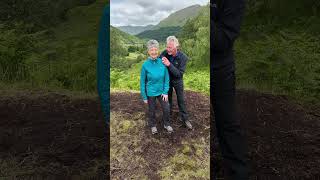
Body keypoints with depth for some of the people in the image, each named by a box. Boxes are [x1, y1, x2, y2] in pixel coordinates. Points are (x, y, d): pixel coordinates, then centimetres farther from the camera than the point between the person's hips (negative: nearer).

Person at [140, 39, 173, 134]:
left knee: (166, 109, 10)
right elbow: (142, 82, -9)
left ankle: (167, 124, 36)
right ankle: (153, 125, 41)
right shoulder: (145, 65, -16)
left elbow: (166, 78, -3)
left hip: (161, 91, 2)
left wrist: (165, 92, -7)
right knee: (152, 110, 15)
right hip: (151, 93, -2)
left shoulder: (162, 62, -10)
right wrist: (144, 97, -6)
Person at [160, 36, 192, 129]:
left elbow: (179, 74, -30)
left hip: (177, 81, -2)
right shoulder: (165, 53, -20)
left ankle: (184, 118, 24)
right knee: (168, 98, 18)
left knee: (181, 100, 9)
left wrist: (169, 65, -41)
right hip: (167, 80, 2)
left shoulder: (183, 57, -26)